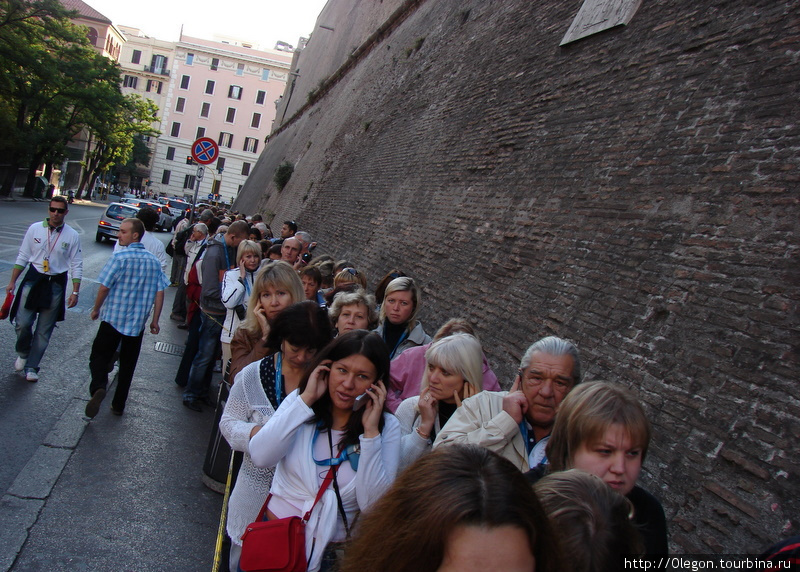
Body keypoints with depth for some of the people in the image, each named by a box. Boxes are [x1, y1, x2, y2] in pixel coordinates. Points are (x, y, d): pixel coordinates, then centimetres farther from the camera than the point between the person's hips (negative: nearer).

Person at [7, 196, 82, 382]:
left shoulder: (72, 236, -4)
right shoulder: (35, 229, -1)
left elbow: (77, 265, -1)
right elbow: (22, 257, 6)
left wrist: (75, 292, -5)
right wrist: (12, 281, 4)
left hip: (56, 284, 0)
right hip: (33, 279, 1)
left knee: (44, 330, 5)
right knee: (22, 323, -5)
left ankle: (31, 367, 20)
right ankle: (23, 353, 26)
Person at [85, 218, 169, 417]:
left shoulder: (120, 257, -13)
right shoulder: (154, 261, 1)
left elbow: (104, 287, -11)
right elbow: (159, 293, 1)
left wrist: (96, 309, 5)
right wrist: (155, 321, 8)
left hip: (113, 318, -4)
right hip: (137, 323, 4)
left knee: (99, 357, 6)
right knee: (127, 364, 14)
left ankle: (98, 388, -21)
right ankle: (118, 405, 21)